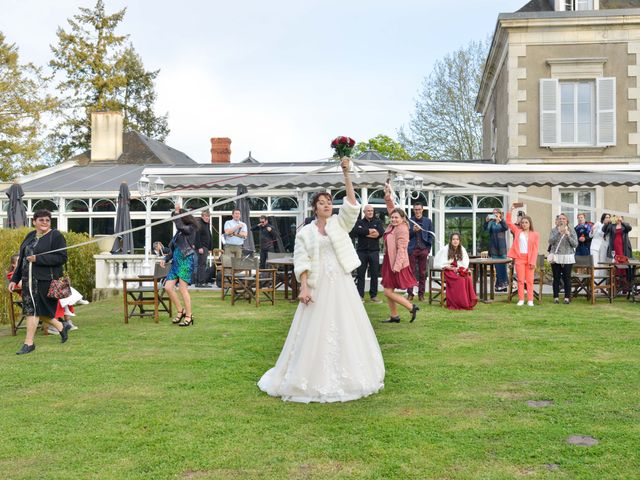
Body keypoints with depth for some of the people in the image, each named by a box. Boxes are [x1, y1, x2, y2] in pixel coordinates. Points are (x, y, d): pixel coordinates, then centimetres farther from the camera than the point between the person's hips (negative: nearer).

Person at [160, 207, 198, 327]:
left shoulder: (191, 229, -1)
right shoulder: (179, 232, 20)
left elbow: (180, 226, -22)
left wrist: (177, 212, -12)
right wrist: (165, 259, 9)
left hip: (186, 260, -8)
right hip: (176, 261, 8)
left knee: (183, 289, -10)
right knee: (168, 287, -1)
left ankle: (189, 316, -2)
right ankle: (180, 311, 12)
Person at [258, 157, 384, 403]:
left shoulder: (340, 223, 8)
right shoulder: (305, 232, 4)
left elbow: (352, 203, -7)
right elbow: (301, 262, -3)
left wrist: (346, 174, -14)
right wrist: (304, 287, -15)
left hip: (342, 284, 2)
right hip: (318, 286, -2)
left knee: (345, 330, 5)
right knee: (315, 332, 0)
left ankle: (344, 377, 18)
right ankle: (314, 380, 11)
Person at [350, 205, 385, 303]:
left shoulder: (377, 222, 11)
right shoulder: (359, 222, 9)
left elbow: (381, 232, -9)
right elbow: (354, 231, -12)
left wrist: (364, 233, -9)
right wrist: (369, 231, -13)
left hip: (374, 251, 1)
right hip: (362, 251, 0)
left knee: (374, 274, 2)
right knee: (361, 275, 0)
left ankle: (374, 295, 9)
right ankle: (360, 295, 5)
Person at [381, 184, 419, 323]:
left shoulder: (402, 229, -17)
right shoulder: (393, 225, 7)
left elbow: (401, 249, -21)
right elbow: (391, 208, 17)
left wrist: (397, 266, -25)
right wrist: (388, 196, 5)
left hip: (397, 264, -9)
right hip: (389, 262, 9)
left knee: (388, 292, -7)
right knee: (388, 291, 11)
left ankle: (412, 307, 0)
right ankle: (394, 316, 19)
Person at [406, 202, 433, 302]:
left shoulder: (427, 221, 9)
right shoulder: (409, 221, 6)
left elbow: (430, 235, 9)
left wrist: (428, 249, 1)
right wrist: (413, 231, -15)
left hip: (424, 250, 1)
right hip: (412, 250, -1)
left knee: (423, 273, 3)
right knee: (411, 272, 0)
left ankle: (421, 294, 9)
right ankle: (410, 294, 5)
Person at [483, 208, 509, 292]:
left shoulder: (502, 222, 4)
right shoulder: (491, 223, 6)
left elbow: (506, 228, -17)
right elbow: (485, 229, -12)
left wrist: (500, 220, -33)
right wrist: (486, 221, -31)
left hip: (502, 247, -1)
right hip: (494, 247, 1)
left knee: (503, 266, -2)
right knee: (497, 267, 1)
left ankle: (504, 284, 4)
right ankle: (498, 284, 6)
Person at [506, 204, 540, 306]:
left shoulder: (535, 234, 3)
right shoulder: (517, 231, 10)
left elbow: (535, 249, -2)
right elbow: (509, 222, 5)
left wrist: (533, 261, -9)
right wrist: (510, 210, -3)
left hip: (529, 259, -1)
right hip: (519, 258, 1)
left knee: (529, 280, 1)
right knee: (520, 280, 4)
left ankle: (530, 300, 5)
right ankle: (521, 299, 7)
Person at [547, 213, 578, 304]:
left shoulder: (571, 230, 4)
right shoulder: (554, 230, 6)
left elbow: (575, 244, -1)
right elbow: (551, 241, -9)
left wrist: (568, 235, -13)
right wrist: (558, 232, -16)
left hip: (568, 258, -1)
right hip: (556, 257, 1)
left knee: (567, 278, -1)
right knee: (556, 278, 2)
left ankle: (567, 297, 4)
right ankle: (556, 297, 7)